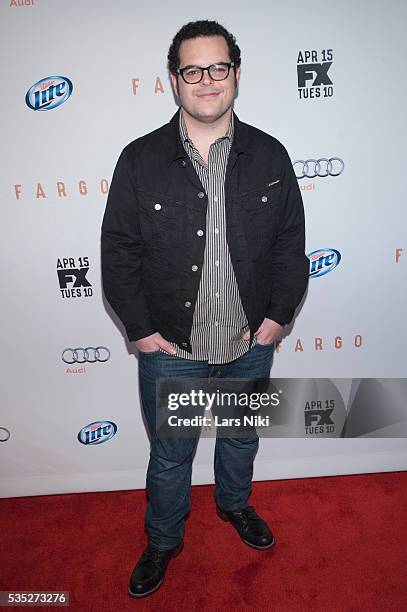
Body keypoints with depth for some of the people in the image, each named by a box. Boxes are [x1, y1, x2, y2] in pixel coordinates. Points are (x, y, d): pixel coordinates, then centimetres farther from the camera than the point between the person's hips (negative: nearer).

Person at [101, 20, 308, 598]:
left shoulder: (269, 156, -2)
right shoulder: (140, 160, -7)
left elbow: (290, 242, 2)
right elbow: (118, 251, -5)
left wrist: (278, 316, -3)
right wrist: (141, 329, -8)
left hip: (250, 344, 2)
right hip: (169, 349, -1)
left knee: (241, 438, 25)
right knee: (170, 456, 17)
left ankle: (235, 502, 57)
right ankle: (163, 540, 45)